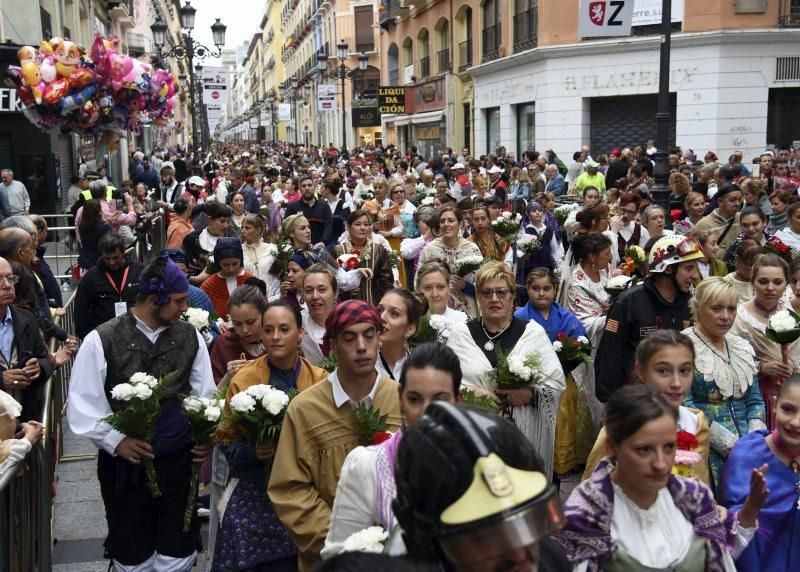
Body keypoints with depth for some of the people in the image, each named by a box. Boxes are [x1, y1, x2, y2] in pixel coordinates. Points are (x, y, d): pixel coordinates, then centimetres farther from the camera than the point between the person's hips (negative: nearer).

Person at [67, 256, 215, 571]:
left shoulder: (190, 337, 2)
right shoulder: (101, 341, -8)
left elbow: (205, 395, 8)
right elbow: (81, 404, -6)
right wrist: (116, 441, -18)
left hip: (179, 460, 2)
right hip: (124, 463, -2)